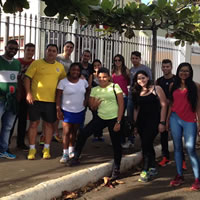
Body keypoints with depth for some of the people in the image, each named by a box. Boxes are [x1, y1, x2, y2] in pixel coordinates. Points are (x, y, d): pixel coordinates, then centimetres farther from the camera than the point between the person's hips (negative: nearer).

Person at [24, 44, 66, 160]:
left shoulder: (60, 66, 8)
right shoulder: (36, 63, -2)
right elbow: (27, 78, -5)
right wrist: (28, 93, -14)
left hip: (52, 100, 3)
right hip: (36, 99, -3)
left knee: (49, 124, 9)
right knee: (34, 123, 3)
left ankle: (47, 149, 22)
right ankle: (32, 149, 15)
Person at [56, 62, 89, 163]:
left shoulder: (83, 81, 3)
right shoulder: (63, 82, -8)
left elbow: (87, 91, 21)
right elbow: (58, 97, -8)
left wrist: (86, 100, 5)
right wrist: (58, 110, -12)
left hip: (80, 111, 4)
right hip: (67, 111, -4)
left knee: (74, 131, 13)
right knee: (66, 131, -7)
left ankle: (71, 150, 28)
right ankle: (65, 153, -1)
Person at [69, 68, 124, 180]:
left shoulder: (115, 87, -4)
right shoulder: (95, 90, 8)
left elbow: (121, 105, -7)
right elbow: (92, 107, 13)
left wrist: (118, 122, -13)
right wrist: (95, 104, -12)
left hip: (114, 119, -4)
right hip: (100, 118, 4)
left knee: (116, 144, 0)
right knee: (83, 134, -8)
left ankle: (116, 169, 16)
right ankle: (76, 158, 6)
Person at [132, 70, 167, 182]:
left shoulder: (156, 89, -3)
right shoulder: (137, 92, 13)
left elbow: (163, 105, -6)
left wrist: (162, 122, -11)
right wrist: (135, 124, 13)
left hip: (154, 120, -5)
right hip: (141, 121, 6)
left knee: (146, 144, -12)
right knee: (148, 145, 10)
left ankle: (146, 170, -3)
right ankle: (153, 168, 24)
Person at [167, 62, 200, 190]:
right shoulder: (173, 86, 10)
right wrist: (167, 120, 12)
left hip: (189, 120, -4)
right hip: (175, 119, 4)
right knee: (177, 147, 9)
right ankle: (180, 176, 19)